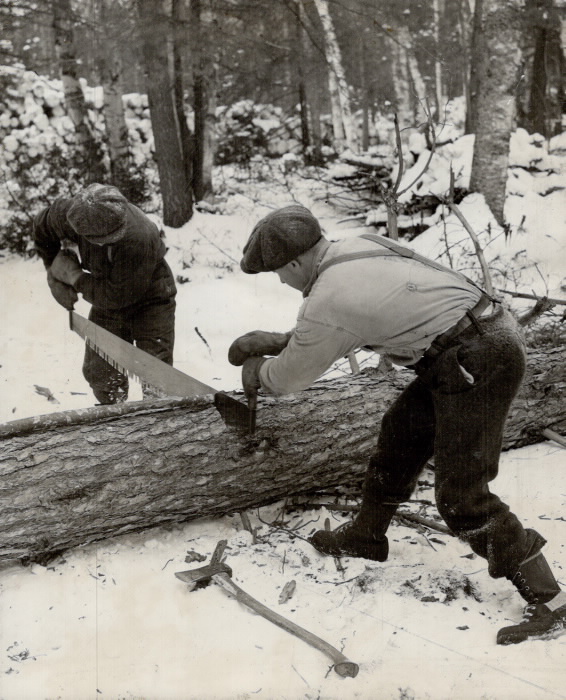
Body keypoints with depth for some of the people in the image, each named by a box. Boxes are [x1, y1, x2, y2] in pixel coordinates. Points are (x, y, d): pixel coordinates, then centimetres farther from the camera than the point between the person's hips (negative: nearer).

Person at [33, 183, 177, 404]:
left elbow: (117, 296, -31)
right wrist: (55, 271, -4)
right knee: (100, 373, 8)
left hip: (150, 301, -5)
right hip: (107, 302, 5)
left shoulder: (140, 240, -40)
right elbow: (42, 227, 1)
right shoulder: (72, 214, -25)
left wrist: (74, 277, -23)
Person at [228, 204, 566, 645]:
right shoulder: (358, 247, 10)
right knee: (401, 433, 20)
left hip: (480, 364, -10)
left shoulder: (328, 301, -16)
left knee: (462, 497, -4)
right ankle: (367, 536, 39)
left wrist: (257, 371, 21)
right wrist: (278, 341, 20)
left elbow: (290, 377, 0)